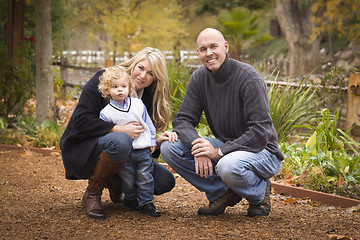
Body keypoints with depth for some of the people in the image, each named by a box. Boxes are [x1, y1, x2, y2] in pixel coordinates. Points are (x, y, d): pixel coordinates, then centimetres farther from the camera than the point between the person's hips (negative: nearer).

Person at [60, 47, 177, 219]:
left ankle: (115, 183, 10)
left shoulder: (147, 98, 6)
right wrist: (120, 129, -29)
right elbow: (81, 119, -21)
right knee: (121, 141, -39)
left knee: (165, 181, -12)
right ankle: (92, 194, -18)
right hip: (82, 150, -6)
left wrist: (158, 141, -19)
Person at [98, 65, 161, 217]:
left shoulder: (138, 104, 5)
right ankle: (130, 199, 29)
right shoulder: (106, 113, -3)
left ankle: (146, 203, 12)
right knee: (128, 180, 4)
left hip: (143, 150, 2)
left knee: (145, 177, 0)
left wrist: (152, 142, 11)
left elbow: (148, 124, 12)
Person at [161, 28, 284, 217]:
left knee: (229, 166, -40)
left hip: (261, 150, -6)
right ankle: (222, 193, -1)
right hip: (224, 145, 6)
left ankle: (260, 191, -4)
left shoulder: (248, 78, -20)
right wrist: (198, 146, -24)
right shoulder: (200, 78, -1)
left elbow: (261, 132, -24)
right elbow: (182, 120, -2)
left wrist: (219, 152, -29)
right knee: (169, 148, -12)